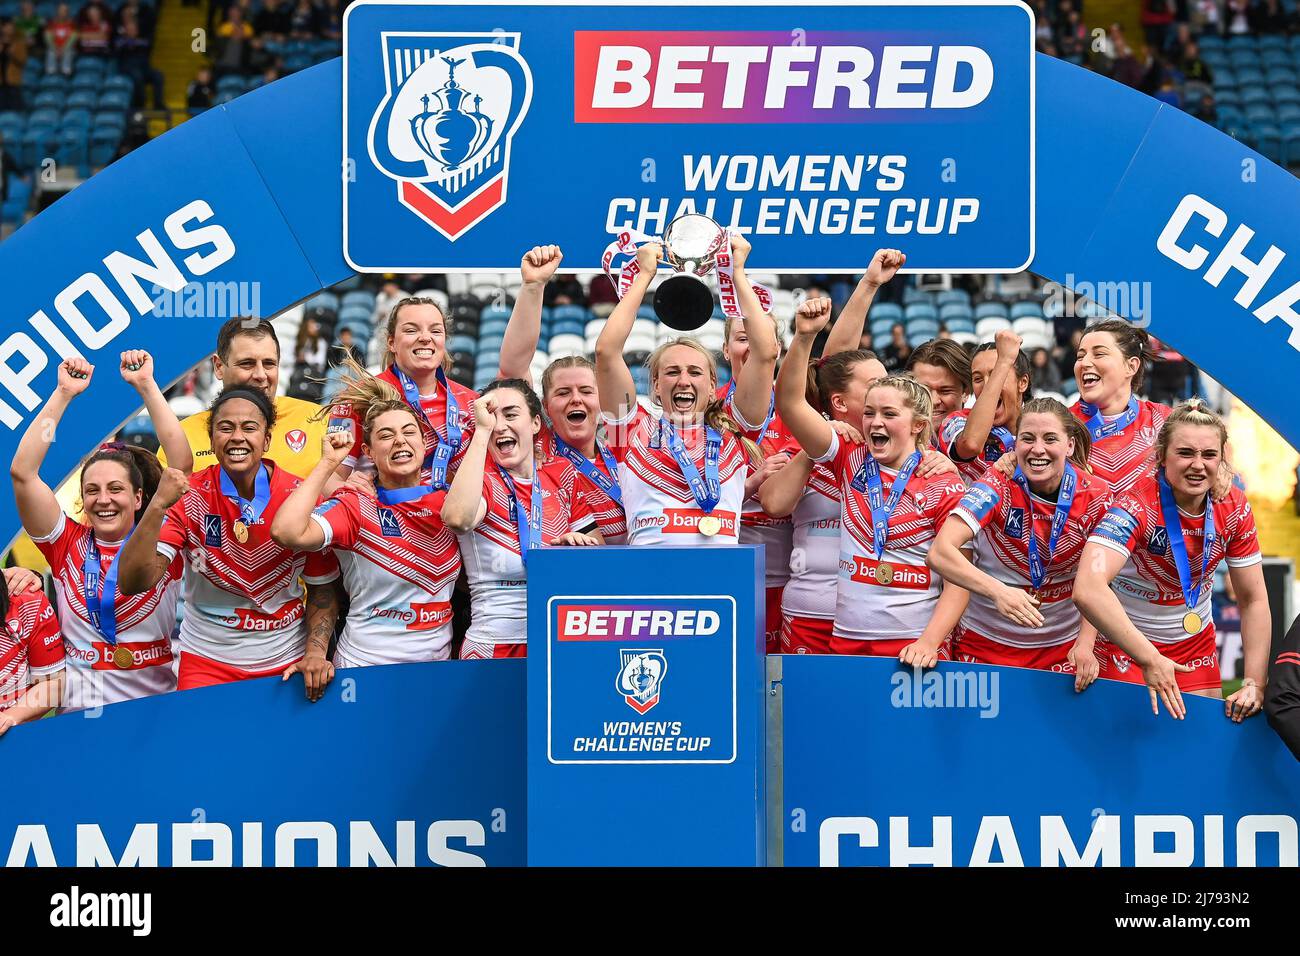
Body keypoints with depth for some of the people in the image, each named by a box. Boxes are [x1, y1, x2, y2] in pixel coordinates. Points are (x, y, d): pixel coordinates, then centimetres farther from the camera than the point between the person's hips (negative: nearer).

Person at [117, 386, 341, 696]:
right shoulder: (188, 496, -11)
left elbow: (323, 589, 0)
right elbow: (132, 583, -20)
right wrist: (158, 505, -30)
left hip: (286, 662, 1)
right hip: (206, 660, -1)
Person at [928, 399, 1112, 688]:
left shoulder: (1095, 495, -10)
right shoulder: (999, 484, -18)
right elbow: (940, 552, -30)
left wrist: (1085, 645, -16)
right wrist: (998, 591, -45)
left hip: (1062, 646, 2)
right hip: (985, 642, -2)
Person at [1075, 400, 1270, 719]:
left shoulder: (1234, 508, -11)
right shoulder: (1136, 505, -28)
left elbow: (1253, 600, -2)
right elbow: (1088, 589, -44)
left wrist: (1254, 684, -12)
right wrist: (1150, 660, -47)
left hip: (1197, 642, 5)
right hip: (1127, 643, -5)